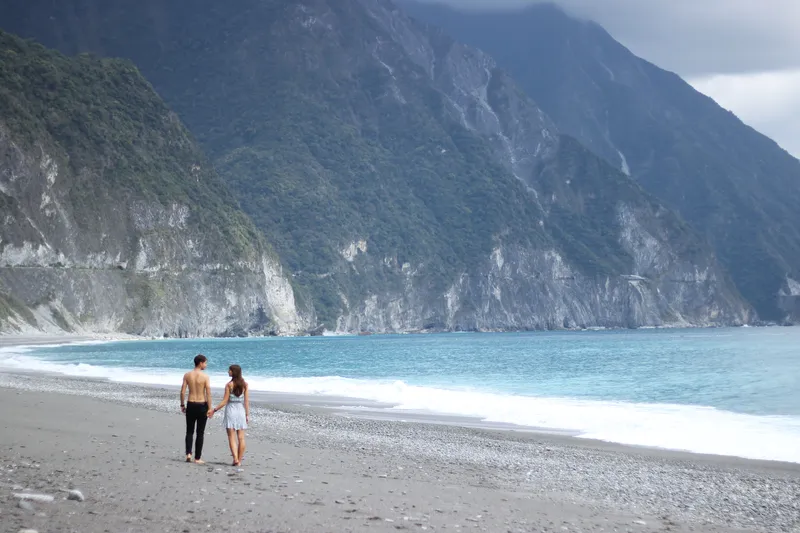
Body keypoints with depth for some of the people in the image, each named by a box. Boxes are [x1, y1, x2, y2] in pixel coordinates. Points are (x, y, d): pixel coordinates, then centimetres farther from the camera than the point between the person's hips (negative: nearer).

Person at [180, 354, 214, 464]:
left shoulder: (187, 375, 0)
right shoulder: (205, 376, -10)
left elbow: (182, 391, -1)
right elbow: (208, 393, -13)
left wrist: (182, 405, 9)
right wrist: (210, 408, -10)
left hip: (191, 405, 3)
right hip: (202, 405, -2)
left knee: (189, 431, 15)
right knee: (200, 433, 7)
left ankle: (188, 454, -3)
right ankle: (197, 458, 9)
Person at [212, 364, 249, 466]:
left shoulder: (229, 385, -10)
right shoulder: (245, 384, 0)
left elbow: (225, 401, -10)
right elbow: (247, 401, 0)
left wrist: (215, 409, -1)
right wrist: (247, 415, 5)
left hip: (231, 411, -3)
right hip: (241, 411, 3)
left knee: (232, 437, 0)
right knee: (241, 438, 8)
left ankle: (235, 458, -12)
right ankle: (239, 460, 10)